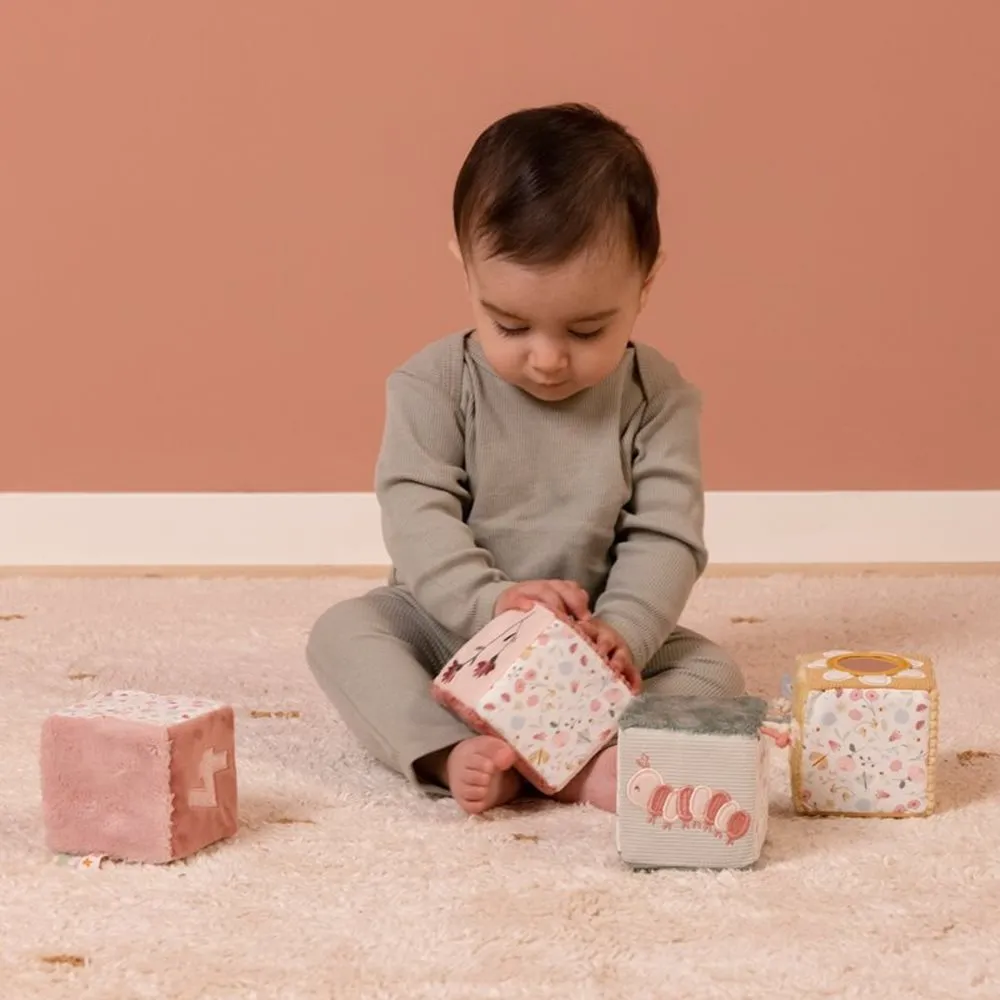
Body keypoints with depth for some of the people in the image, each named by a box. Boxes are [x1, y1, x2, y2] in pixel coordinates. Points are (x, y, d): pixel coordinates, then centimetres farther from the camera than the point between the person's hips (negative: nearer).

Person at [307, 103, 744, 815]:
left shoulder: (658, 400, -8)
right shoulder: (435, 385, -9)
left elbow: (666, 537, -12)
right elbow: (417, 516, -17)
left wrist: (622, 635, -31)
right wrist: (490, 600, -35)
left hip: (599, 636, 1)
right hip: (452, 630, 0)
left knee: (712, 672, -21)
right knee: (343, 632, -24)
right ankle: (450, 754, -43)